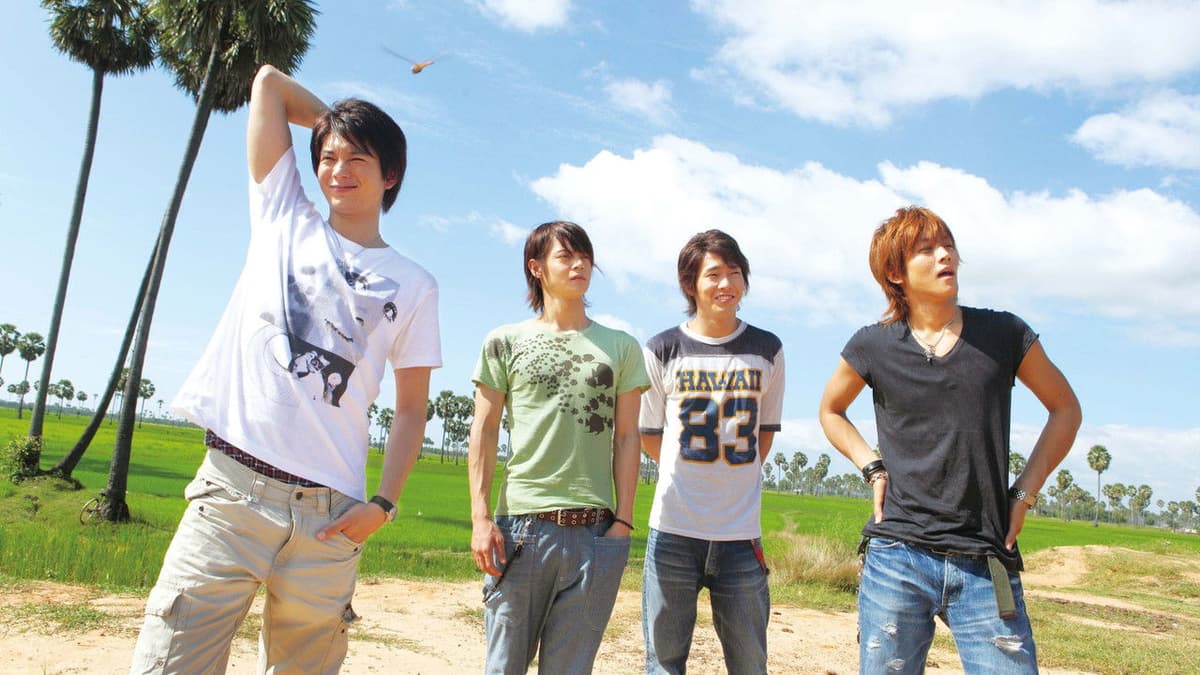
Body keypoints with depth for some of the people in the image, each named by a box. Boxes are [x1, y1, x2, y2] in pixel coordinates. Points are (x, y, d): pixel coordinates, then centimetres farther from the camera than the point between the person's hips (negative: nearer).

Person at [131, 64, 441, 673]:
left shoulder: (413, 286, 10)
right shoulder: (284, 220, 13)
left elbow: (411, 407, 9)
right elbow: (268, 82, 17)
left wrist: (383, 503, -1)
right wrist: (337, 122, 26)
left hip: (329, 514, 0)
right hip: (232, 487, 0)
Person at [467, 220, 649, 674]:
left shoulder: (621, 347, 11)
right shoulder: (505, 342, 8)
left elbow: (626, 437, 9)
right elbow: (484, 433, 5)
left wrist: (624, 520, 2)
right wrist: (480, 518, -2)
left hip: (595, 532, 1)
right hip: (521, 525, -1)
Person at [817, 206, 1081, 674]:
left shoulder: (1004, 334, 2)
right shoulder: (874, 346, 1)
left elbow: (1064, 409, 15)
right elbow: (831, 410, 19)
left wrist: (1025, 493, 6)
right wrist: (873, 469, 5)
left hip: (987, 569, 0)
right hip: (897, 560, 0)